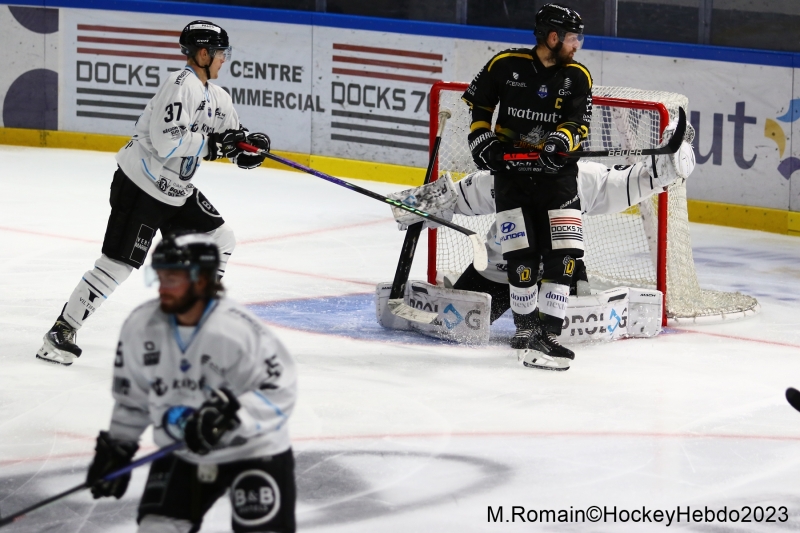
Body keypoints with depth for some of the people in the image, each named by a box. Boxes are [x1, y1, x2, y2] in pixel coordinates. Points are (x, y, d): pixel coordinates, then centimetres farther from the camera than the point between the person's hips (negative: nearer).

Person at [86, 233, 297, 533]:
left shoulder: (238, 330, -25)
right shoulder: (142, 326, -7)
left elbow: (280, 391, -23)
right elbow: (131, 395, 8)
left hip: (253, 450, -5)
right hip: (181, 453, 5)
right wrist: (117, 448, 8)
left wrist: (230, 411, -35)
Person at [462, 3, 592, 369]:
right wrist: (482, 140, -4)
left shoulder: (577, 77, 0)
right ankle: (525, 326, 12)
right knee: (522, 257, -6)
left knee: (563, 255, -7)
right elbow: (477, 104, 8)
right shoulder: (505, 65, -5)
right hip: (511, 171, -2)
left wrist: (561, 139, -29)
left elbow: (579, 122, -9)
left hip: (556, 174, 2)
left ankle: (548, 330, 1)